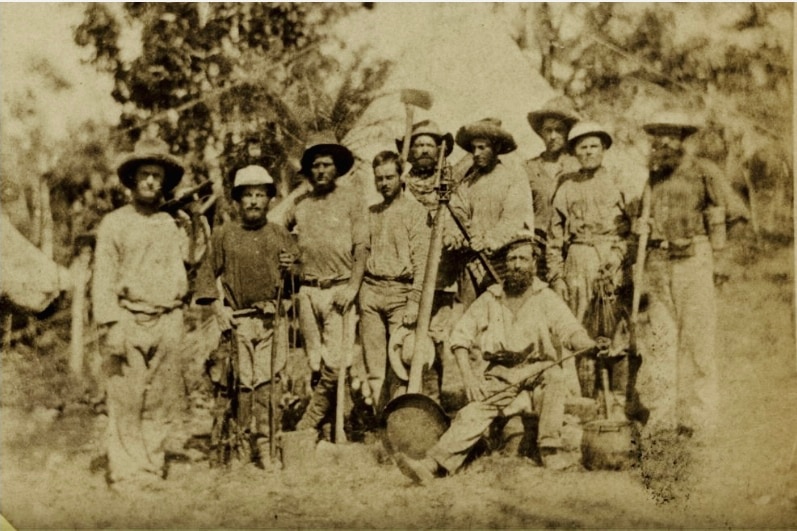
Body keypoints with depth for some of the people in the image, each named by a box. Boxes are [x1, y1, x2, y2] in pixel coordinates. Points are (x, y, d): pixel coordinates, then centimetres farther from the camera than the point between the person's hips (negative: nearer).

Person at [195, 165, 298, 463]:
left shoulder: (281, 235, 14)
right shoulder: (224, 236, 10)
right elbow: (206, 272, 12)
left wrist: (292, 266, -3)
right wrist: (217, 306, 0)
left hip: (273, 319, 0)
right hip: (239, 320, 0)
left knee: (266, 381, -8)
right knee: (245, 381, 0)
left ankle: (263, 441, -1)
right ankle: (245, 438, 14)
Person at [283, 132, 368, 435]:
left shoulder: (351, 198, 4)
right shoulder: (299, 204, 13)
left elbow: (362, 246, -2)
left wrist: (352, 287, -11)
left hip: (339, 289, -4)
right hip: (308, 291, 4)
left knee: (335, 362, -10)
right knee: (316, 364, 6)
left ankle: (308, 424, 0)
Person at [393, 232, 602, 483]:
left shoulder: (546, 298, 7)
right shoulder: (489, 299, 11)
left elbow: (570, 329, -5)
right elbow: (460, 338, 8)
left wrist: (590, 345, -30)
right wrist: (469, 377, -7)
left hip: (536, 379, -1)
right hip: (498, 381, 1)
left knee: (554, 375, -34)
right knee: (474, 413, -26)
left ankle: (550, 449, -27)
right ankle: (432, 464, -41)